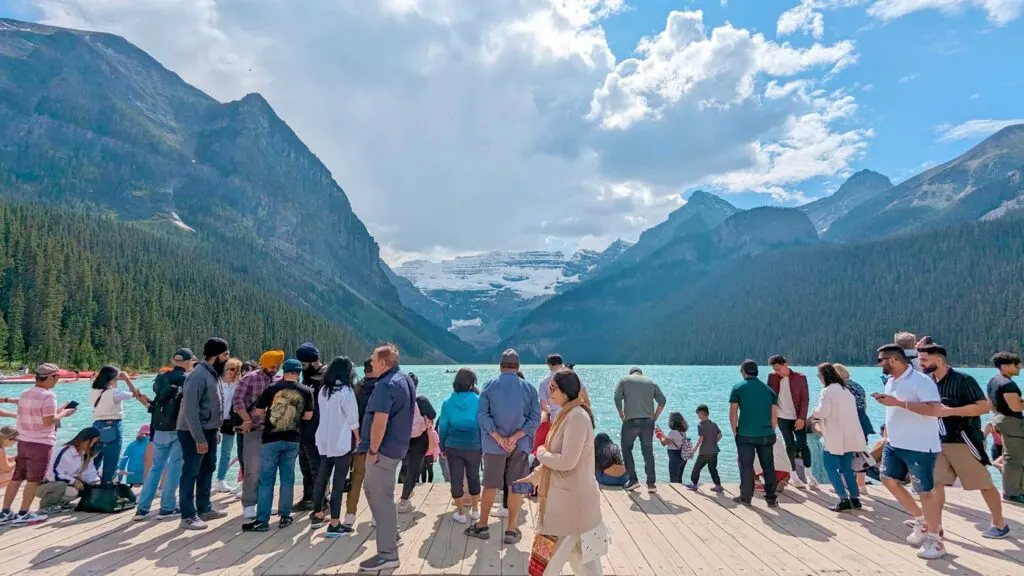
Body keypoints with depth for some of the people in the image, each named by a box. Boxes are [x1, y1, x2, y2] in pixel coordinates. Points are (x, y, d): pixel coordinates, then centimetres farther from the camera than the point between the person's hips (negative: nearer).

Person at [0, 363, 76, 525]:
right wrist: (63, 414, -4)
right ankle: (23, 514, 9)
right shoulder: (48, 395, -17)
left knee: (16, 478, 15)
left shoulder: (25, 394, 9)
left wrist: (57, 411, 15)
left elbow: (34, 415, 16)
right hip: (41, 443, -8)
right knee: (34, 480, 3)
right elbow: (48, 421, -21)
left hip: (23, 441, 8)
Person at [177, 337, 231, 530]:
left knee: (207, 470, 18)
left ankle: (204, 509, 30)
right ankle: (188, 516, 10)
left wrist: (214, 431, 11)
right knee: (191, 473, 1)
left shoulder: (213, 373, 8)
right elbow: (190, 409, -23)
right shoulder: (199, 375, -20)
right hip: (194, 433, -9)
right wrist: (199, 439, -23)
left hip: (209, 431, 10)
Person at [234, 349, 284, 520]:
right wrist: (247, 420, -14)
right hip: (254, 430, -5)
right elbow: (237, 400, -11)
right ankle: (248, 505, 9)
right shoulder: (250, 378, -7)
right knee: (253, 469, -3)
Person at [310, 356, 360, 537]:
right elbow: (353, 420, -13)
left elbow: (324, 415, 10)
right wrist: (358, 440, -1)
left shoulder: (323, 390, 5)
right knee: (338, 482, -1)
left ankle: (317, 516, 32)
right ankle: (334, 525, 3)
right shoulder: (346, 391, -15)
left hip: (324, 441, 7)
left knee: (322, 478, 18)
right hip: (342, 443, -7)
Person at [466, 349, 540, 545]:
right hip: (520, 446, 0)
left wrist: (499, 439, -12)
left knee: (490, 486, 14)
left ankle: (482, 526, 26)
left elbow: (482, 415, -10)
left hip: (494, 446, 0)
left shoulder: (490, 386, -3)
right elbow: (535, 419, -8)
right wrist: (514, 438, -14)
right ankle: (512, 531, 15)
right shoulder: (529, 388, -2)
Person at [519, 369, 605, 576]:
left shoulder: (577, 417, -22)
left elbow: (567, 461, -27)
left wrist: (541, 453, -11)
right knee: (582, 556, 18)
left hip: (572, 498, -9)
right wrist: (533, 477, 17)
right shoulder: (567, 415, 9)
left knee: (550, 559, 3)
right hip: (566, 495, 9)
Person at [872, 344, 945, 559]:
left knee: (925, 491, -1)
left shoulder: (921, 381, -18)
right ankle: (921, 521, 30)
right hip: (895, 444, 9)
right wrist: (887, 435, 19)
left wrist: (898, 403, -33)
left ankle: (935, 540, 14)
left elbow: (935, 410, -30)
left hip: (920, 447, -9)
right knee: (889, 479, 14)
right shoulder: (890, 381, 9)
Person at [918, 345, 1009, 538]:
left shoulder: (963, 380, -15)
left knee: (984, 484, 10)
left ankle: (1000, 524, 28)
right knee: (934, 482, 2)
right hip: (939, 441, 6)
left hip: (964, 441, -6)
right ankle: (935, 525, 9)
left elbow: (985, 406, -20)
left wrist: (950, 411, -26)